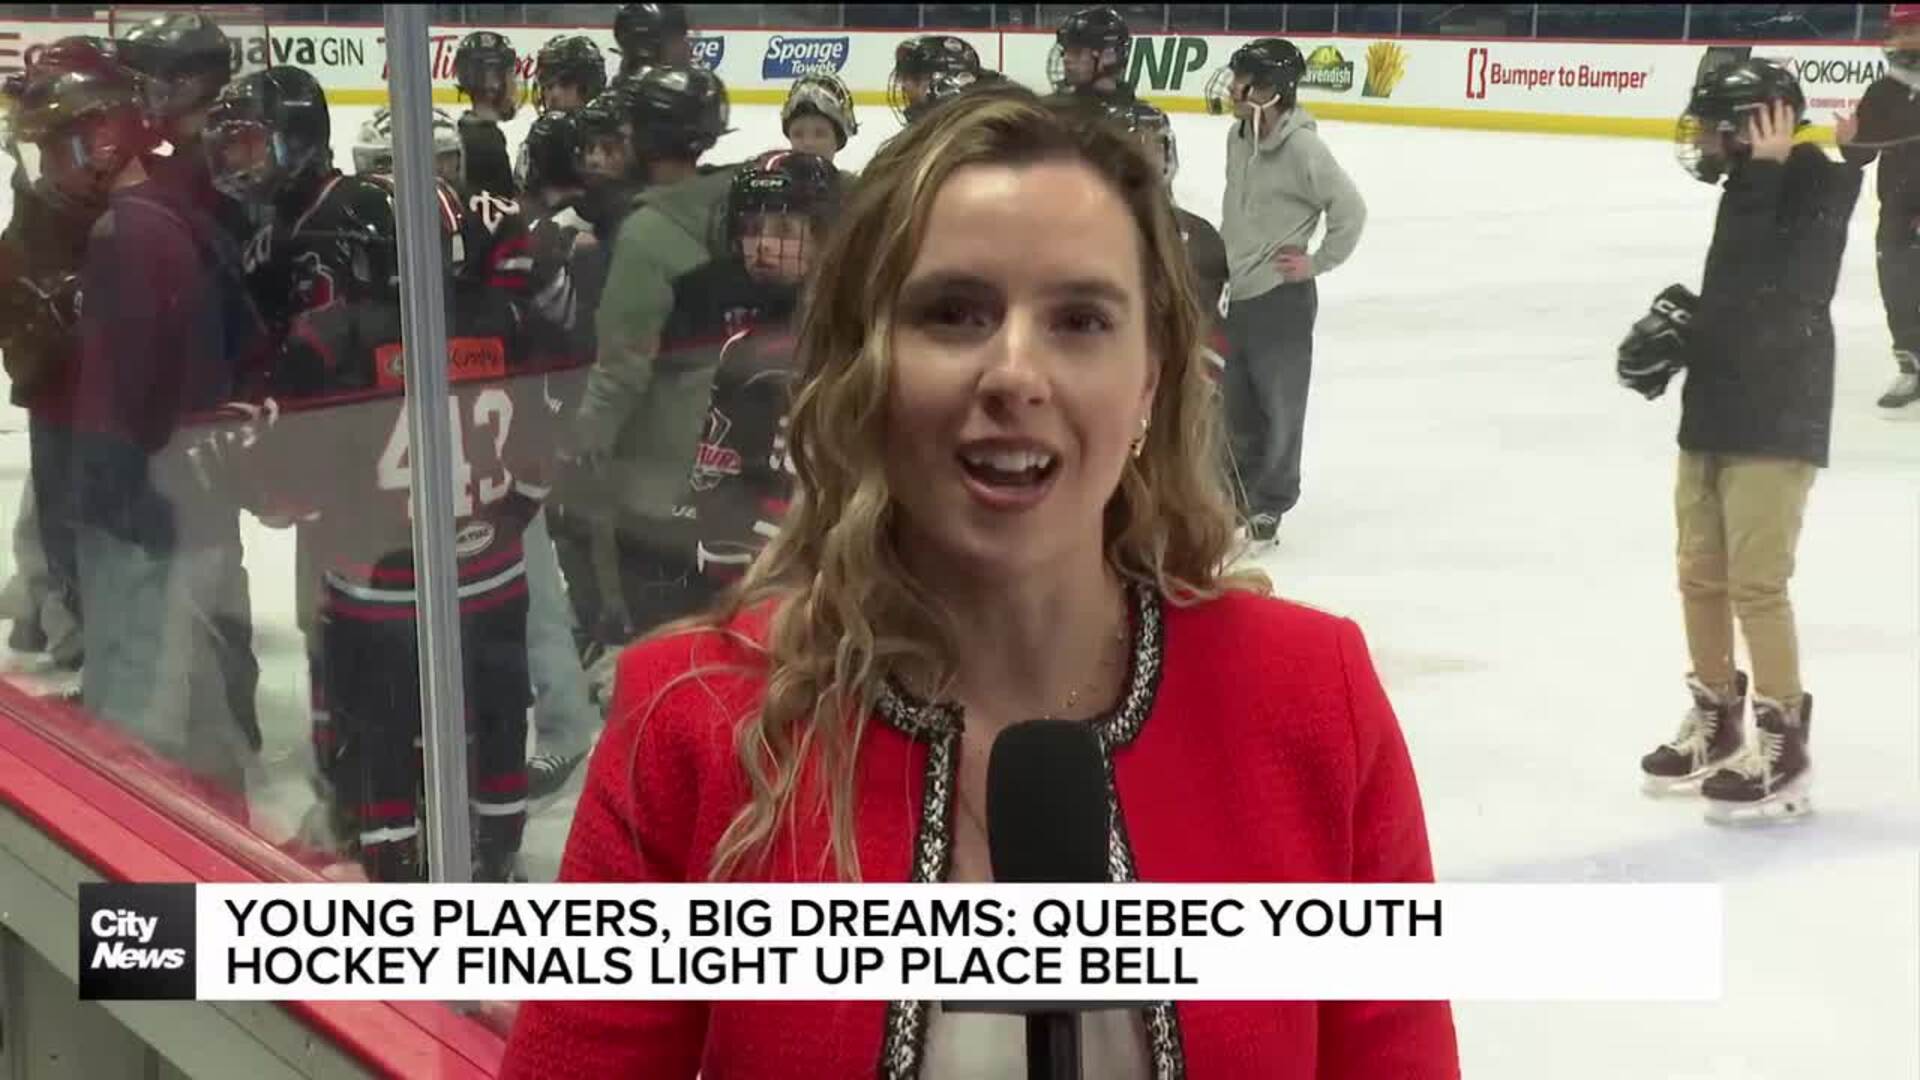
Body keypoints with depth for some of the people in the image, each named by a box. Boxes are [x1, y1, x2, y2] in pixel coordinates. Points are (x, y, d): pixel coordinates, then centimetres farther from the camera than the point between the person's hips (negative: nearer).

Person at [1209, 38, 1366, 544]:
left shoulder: (1301, 146, -19)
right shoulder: (1239, 136, 4)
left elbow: (1350, 208, -18)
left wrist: (1317, 262, -11)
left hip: (1281, 298, -7)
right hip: (1237, 293, 8)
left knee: (1278, 406, 5)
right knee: (1237, 403, 17)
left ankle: (1268, 506, 17)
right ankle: (1239, 494, 32)